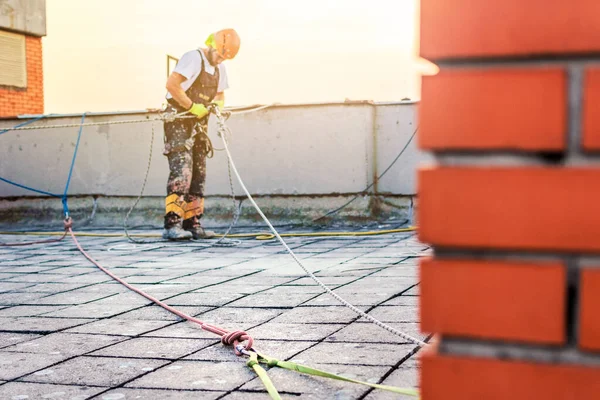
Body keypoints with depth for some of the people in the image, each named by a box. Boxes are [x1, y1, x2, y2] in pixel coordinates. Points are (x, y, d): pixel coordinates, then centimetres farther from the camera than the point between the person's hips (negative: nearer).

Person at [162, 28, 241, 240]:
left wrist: (218, 107, 2)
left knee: (198, 176, 8)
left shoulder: (219, 68, 13)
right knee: (181, 173, -18)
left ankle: (192, 224, 14)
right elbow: (171, 84, -23)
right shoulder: (193, 58, -13)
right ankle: (172, 225, -21)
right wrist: (192, 107, -22)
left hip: (199, 126, 9)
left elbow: (220, 94, 24)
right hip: (179, 123, -9)